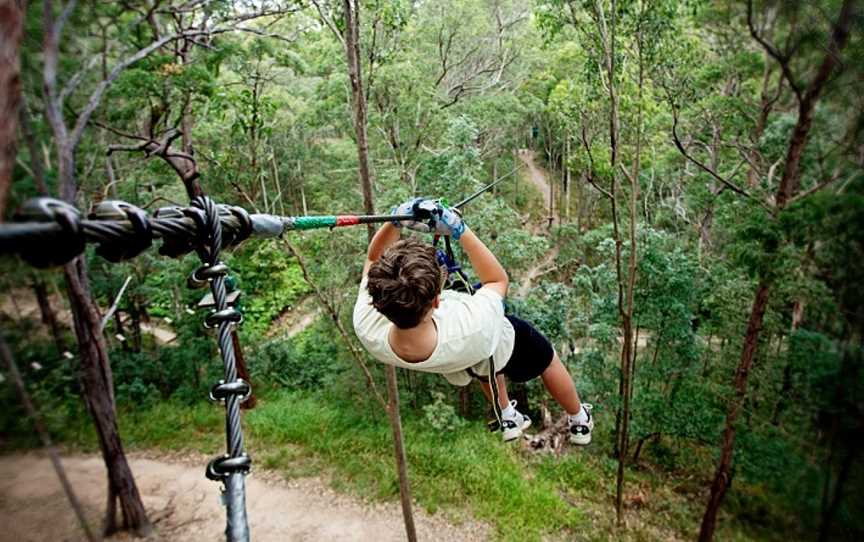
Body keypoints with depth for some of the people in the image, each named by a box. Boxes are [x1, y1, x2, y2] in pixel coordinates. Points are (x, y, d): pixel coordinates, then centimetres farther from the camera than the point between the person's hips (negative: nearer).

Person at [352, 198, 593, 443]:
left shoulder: (366, 330, -42)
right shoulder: (472, 329, -51)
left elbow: (373, 259, -23)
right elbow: (499, 280, -28)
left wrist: (395, 220, -39)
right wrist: (459, 229, -34)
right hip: (501, 343, -3)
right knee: (547, 361, 30)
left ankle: (508, 419, 62)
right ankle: (580, 422, 56)